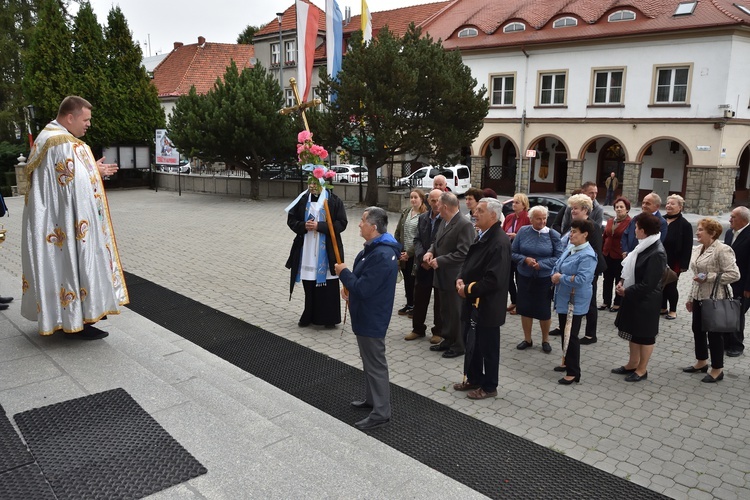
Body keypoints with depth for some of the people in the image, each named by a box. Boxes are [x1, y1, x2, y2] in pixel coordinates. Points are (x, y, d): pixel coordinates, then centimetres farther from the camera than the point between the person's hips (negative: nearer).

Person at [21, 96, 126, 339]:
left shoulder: (45, 138, 14)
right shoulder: (67, 145, -20)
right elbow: (78, 183, -25)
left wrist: (92, 169, 10)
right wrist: (97, 172, -8)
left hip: (49, 222, 11)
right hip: (65, 221, -11)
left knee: (57, 265, 16)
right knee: (74, 264, -3)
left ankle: (58, 316, 25)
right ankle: (78, 320, 5)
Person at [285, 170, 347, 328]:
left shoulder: (334, 200, -5)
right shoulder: (302, 199, 4)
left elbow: (342, 223, -8)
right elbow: (291, 220, 9)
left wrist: (319, 226, -17)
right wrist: (303, 225, -12)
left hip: (327, 249, -3)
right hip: (306, 249, 3)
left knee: (328, 285, 1)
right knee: (309, 285, 9)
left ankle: (330, 318, 12)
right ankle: (309, 316, 22)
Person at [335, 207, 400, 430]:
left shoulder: (381, 255, -29)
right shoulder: (376, 247, 6)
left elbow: (364, 288, -29)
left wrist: (343, 273, -15)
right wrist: (350, 288, 4)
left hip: (372, 318, -11)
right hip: (367, 314, 11)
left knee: (375, 363, 0)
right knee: (369, 359, 23)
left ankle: (381, 413, 11)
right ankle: (372, 398, 39)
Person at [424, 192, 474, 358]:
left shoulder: (464, 225, -19)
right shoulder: (444, 222, 9)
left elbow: (463, 253, -24)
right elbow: (437, 241, 22)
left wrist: (439, 260, -19)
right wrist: (431, 251, 0)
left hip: (455, 277, -9)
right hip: (442, 276, 9)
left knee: (456, 312, 4)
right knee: (445, 311, 19)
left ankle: (459, 345, 18)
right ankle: (448, 340, 34)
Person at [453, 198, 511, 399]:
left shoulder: (499, 242, -22)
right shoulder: (481, 236, 8)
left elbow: (494, 280, -27)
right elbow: (469, 262, 17)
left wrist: (469, 290, -18)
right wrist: (460, 279, -2)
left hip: (488, 306, -9)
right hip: (473, 302, 9)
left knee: (488, 347, 7)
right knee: (471, 343, 20)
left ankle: (489, 387, 23)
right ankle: (474, 379, 37)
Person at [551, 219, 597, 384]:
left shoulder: (587, 255, -21)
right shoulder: (570, 247, 6)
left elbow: (581, 280, -29)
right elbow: (557, 265, 14)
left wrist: (561, 278, -18)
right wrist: (555, 275, -8)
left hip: (575, 302, -9)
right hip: (563, 298, 9)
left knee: (571, 336, -1)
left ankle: (573, 373, 10)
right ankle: (568, 362, 36)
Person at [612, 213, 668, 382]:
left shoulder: (657, 253, -25)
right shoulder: (644, 245, 3)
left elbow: (648, 284, -24)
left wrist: (626, 291, -15)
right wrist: (623, 281, 0)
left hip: (646, 300, -9)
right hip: (634, 297, 9)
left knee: (645, 335, 7)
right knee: (632, 331, 19)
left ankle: (642, 370, 22)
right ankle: (633, 363, 34)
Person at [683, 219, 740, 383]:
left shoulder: (722, 250, -16)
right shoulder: (697, 249, 8)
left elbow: (734, 274, -20)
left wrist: (708, 277, -22)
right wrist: (690, 298, 17)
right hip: (699, 297, 8)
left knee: (714, 332, 3)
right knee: (698, 330, 15)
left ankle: (717, 369, 17)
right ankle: (701, 362, 32)